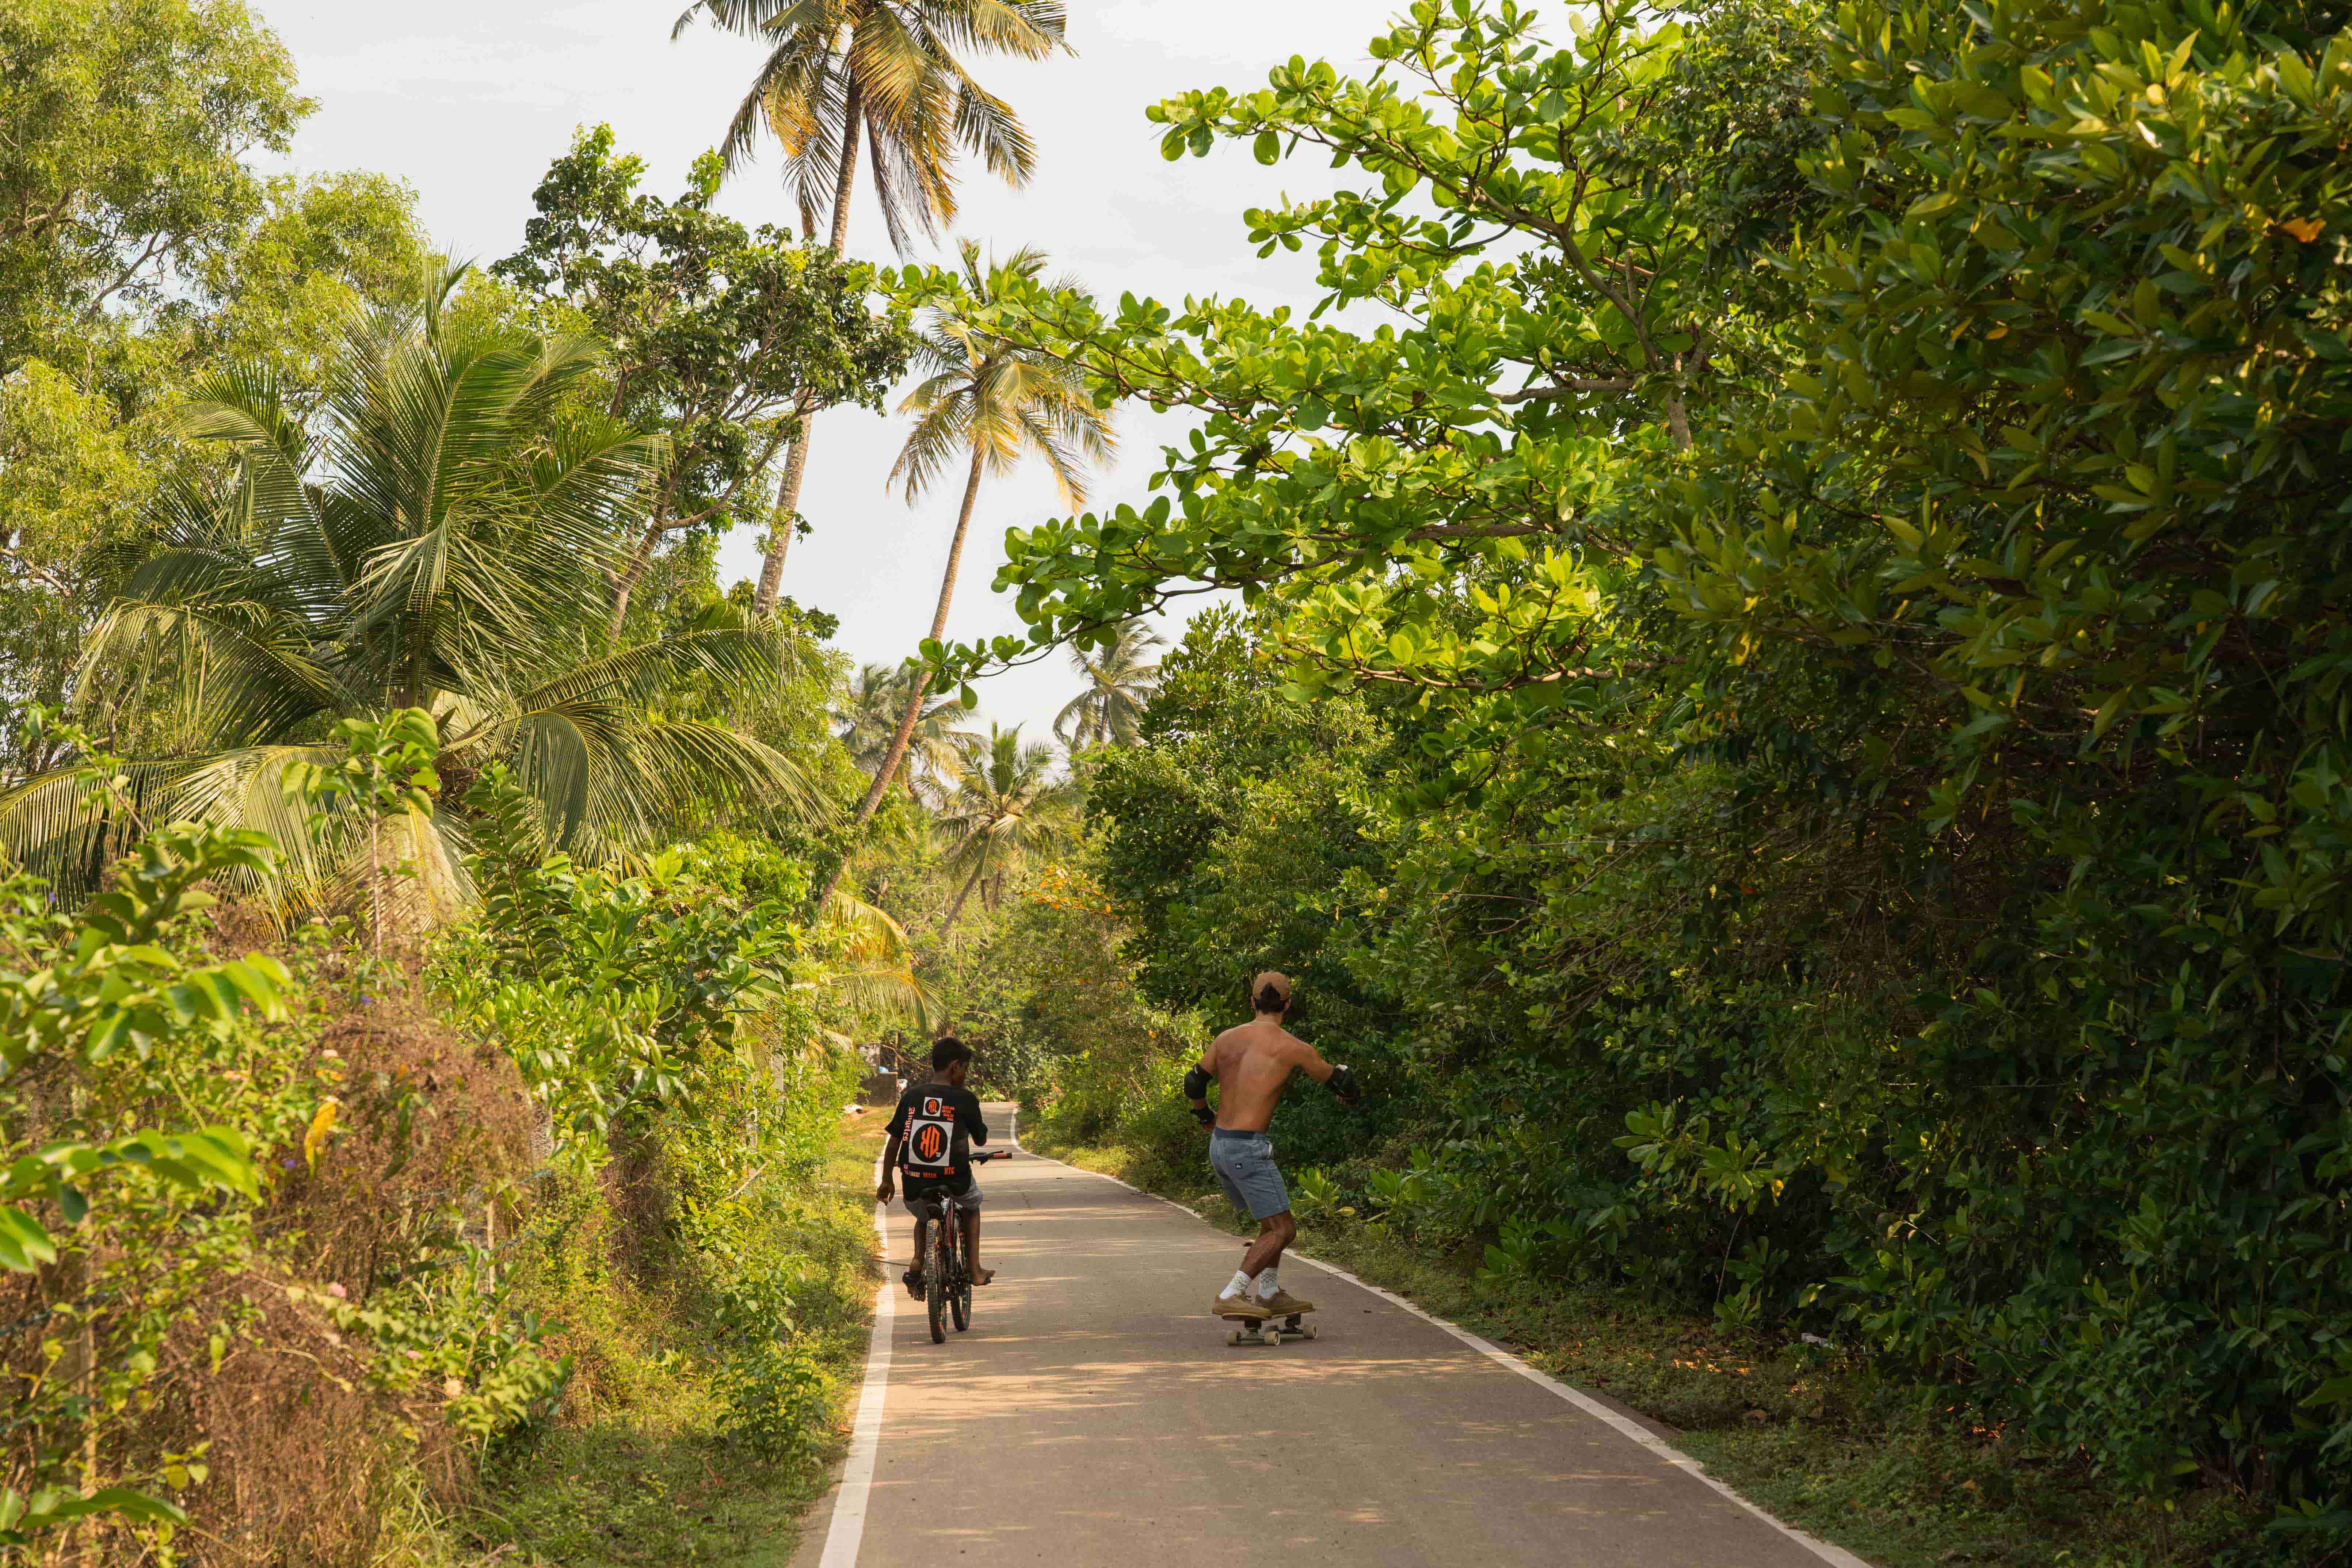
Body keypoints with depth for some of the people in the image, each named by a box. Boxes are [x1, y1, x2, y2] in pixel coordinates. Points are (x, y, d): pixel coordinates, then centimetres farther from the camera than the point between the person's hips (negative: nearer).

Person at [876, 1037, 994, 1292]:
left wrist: (886, 1181, 13)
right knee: (972, 1206, 31)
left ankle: (918, 1260, 4)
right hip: (955, 1182, -2)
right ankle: (975, 1269, 26)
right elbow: (981, 1139, 6)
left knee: (923, 1218, 33)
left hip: (915, 1183, 2)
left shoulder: (912, 1096, 2)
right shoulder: (965, 1099, -6)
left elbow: (894, 1143, 4)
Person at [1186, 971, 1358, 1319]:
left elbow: (1193, 1083, 17)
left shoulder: (1227, 1038, 8)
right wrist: (1348, 1095, 31)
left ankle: (1269, 1294, 25)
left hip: (1219, 1147, 8)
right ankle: (1230, 1297, -12)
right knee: (1282, 1230, -3)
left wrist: (1205, 1116, 37)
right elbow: (1339, 1080, 7)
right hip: (1248, 1149, -8)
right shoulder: (1292, 1047, -8)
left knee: (1274, 1219, 21)